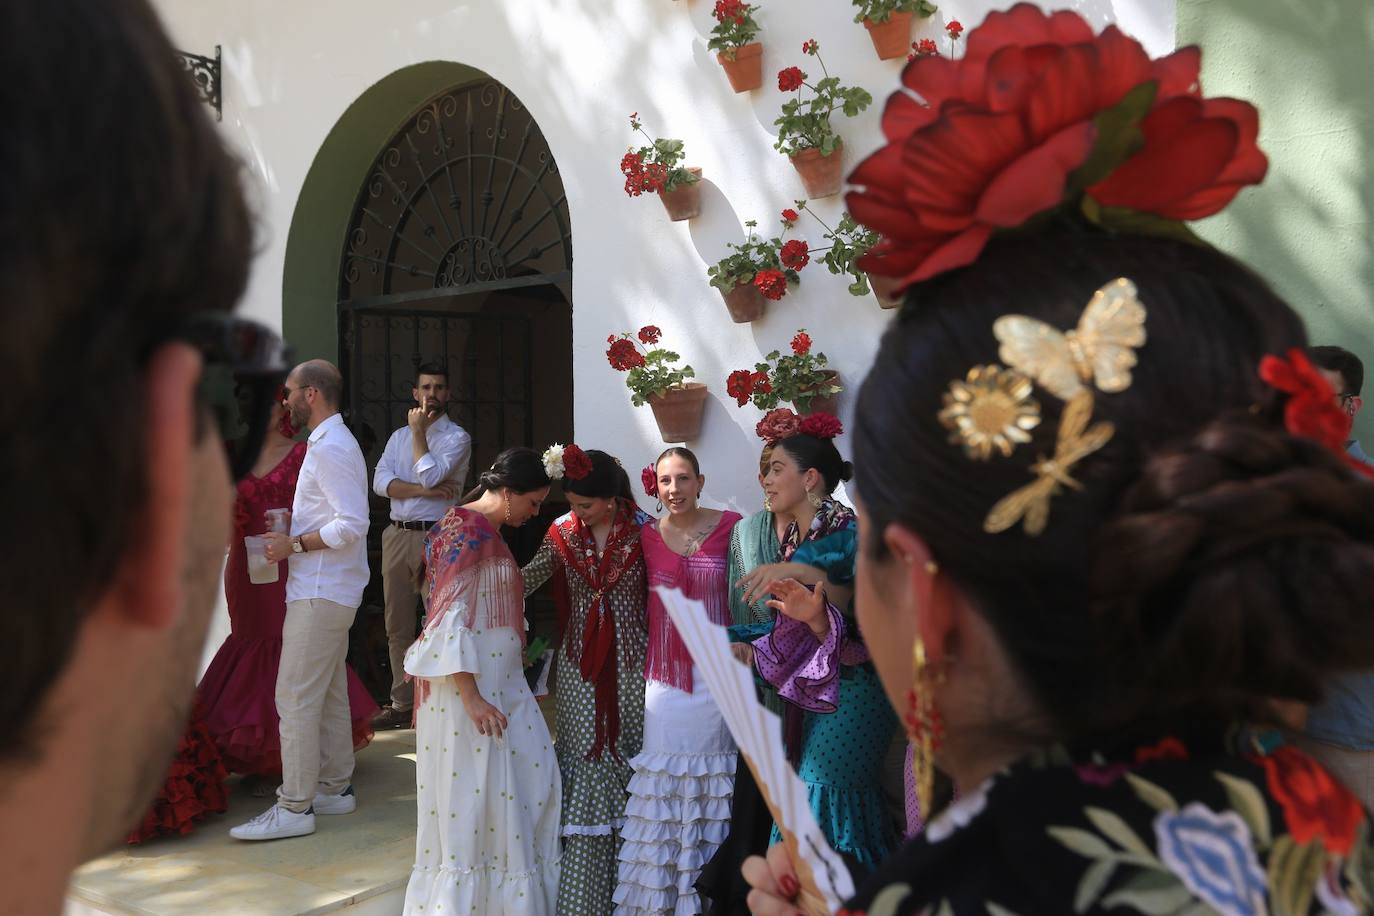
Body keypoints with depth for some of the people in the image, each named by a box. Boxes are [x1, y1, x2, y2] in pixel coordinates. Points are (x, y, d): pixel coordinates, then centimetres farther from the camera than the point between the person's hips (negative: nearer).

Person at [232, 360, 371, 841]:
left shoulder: (330, 449, -17)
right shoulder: (330, 442, 16)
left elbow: (352, 525, -24)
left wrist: (295, 544, -18)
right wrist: (291, 533, 9)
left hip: (319, 594, -11)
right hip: (329, 590, 11)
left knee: (296, 698, -7)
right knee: (330, 694, 16)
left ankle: (295, 808, -1)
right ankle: (335, 787, 26)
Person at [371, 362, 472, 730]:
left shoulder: (457, 437, -1)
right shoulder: (399, 436, 15)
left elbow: (431, 476, -17)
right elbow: (380, 482, 1)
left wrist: (418, 431, -6)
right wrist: (423, 490, -13)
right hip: (397, 536, 6)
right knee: (397, 627, 11)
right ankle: (401, 703, 20)